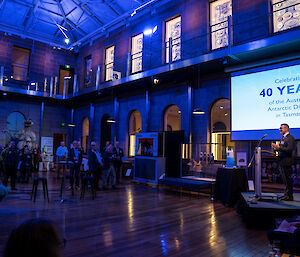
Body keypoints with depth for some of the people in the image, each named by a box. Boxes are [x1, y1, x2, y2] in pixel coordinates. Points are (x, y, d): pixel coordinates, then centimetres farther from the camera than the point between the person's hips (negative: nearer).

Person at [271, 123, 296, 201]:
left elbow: (289, 149, -22)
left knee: (288, 179, -4)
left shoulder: (290, 138, -12)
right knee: (285, 179, 16)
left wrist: (279, 147, -26)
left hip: (287, 161, -10)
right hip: (282, 162, 10)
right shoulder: (283, 138, 17)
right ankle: (286, 194, 25)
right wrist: (276, 148, 6)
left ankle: (289, 196, 3)